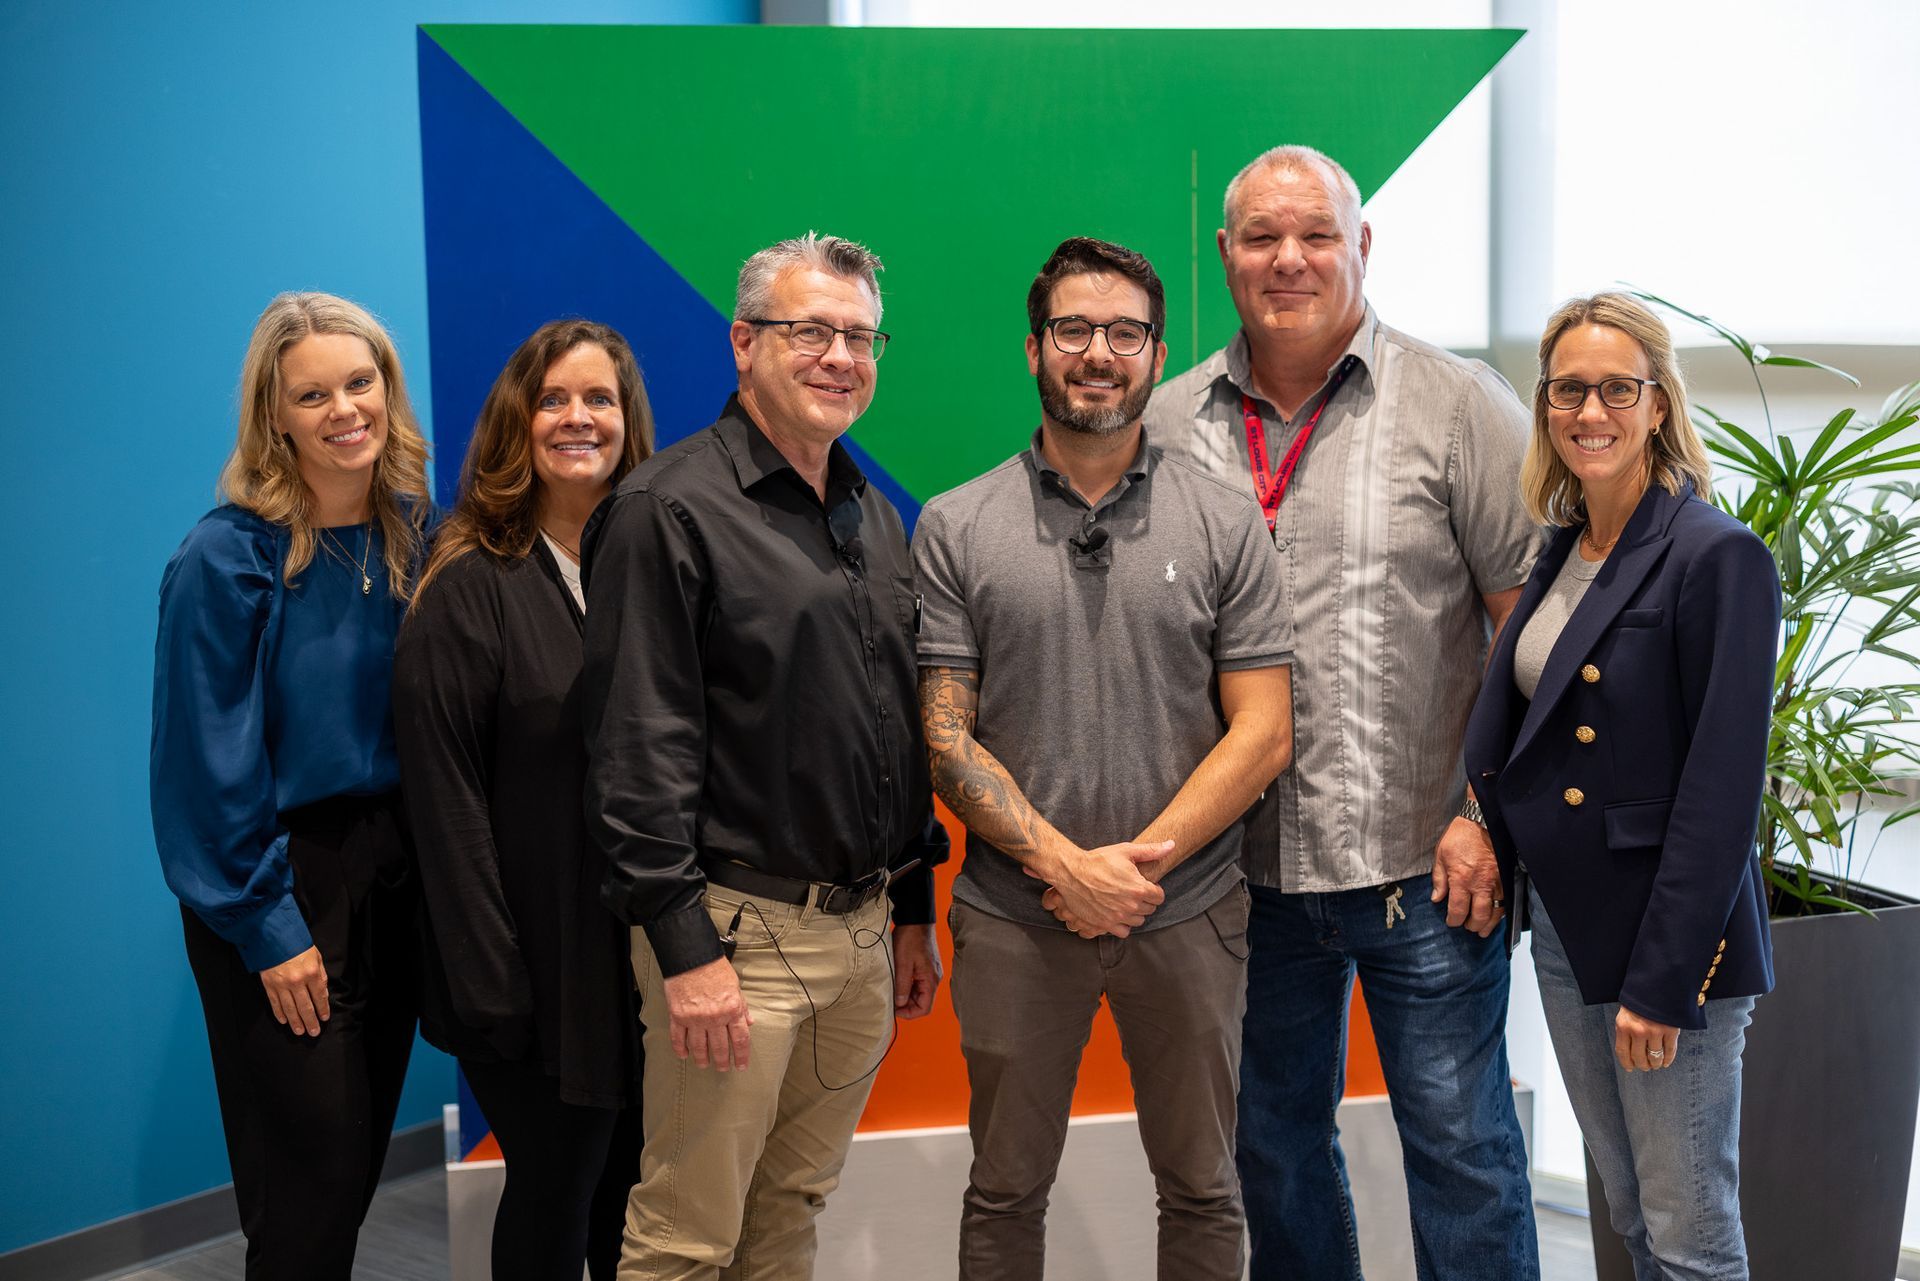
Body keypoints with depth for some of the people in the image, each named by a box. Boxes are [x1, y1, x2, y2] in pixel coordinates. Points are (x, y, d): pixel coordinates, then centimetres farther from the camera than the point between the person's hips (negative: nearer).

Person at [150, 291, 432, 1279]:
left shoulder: (415, 536, 1)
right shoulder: (229, 557, -15)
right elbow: (211, 760, -14)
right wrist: (268, 927, -13)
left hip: (395, 869, 5)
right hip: (283, 885, -5)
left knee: (361, 1157, 16)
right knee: (311, 1182, 3)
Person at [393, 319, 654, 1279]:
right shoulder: (468, 589, -8)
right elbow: (447, 802, -11)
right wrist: (490, 985, -13)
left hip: (655, 948, 4)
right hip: (546, 962, -4)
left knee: (640, 1197, 15)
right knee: (553, 1200, 10)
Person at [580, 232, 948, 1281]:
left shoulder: (876, 520, 14)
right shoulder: (670, 508, -10)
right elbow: (638, 751, -15)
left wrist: (915, 911, 16)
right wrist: (686, 948, -18)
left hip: (863, 930, 7)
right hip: (737, 931, -7)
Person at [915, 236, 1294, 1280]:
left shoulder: (1226, 525, 1)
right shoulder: (954, 529, 0)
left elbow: (1261, 731, -3)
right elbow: (944, 736, -4)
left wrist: (1139, 862, -13)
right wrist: (1066, 866, -15)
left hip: (1188, 917, 1)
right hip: (1014, 917, 0)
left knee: (1201, 1190, 15)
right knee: (1005, 1191, 14)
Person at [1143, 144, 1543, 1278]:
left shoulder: (1459, 407, -3)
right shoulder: (1168, 425, 6)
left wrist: (1489, 816, -10)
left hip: (1423, 865, -3)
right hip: (1242, 867, 4)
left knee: (1461, 1145, 6)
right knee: (1275, 1143, 18)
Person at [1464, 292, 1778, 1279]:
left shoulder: (1718, 557, -14)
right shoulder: (1561, 553, 9)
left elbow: (1723, 786, -18)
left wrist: (1663, 980, -18)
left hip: (1668, 941, -7)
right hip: (1564, 927, 7)